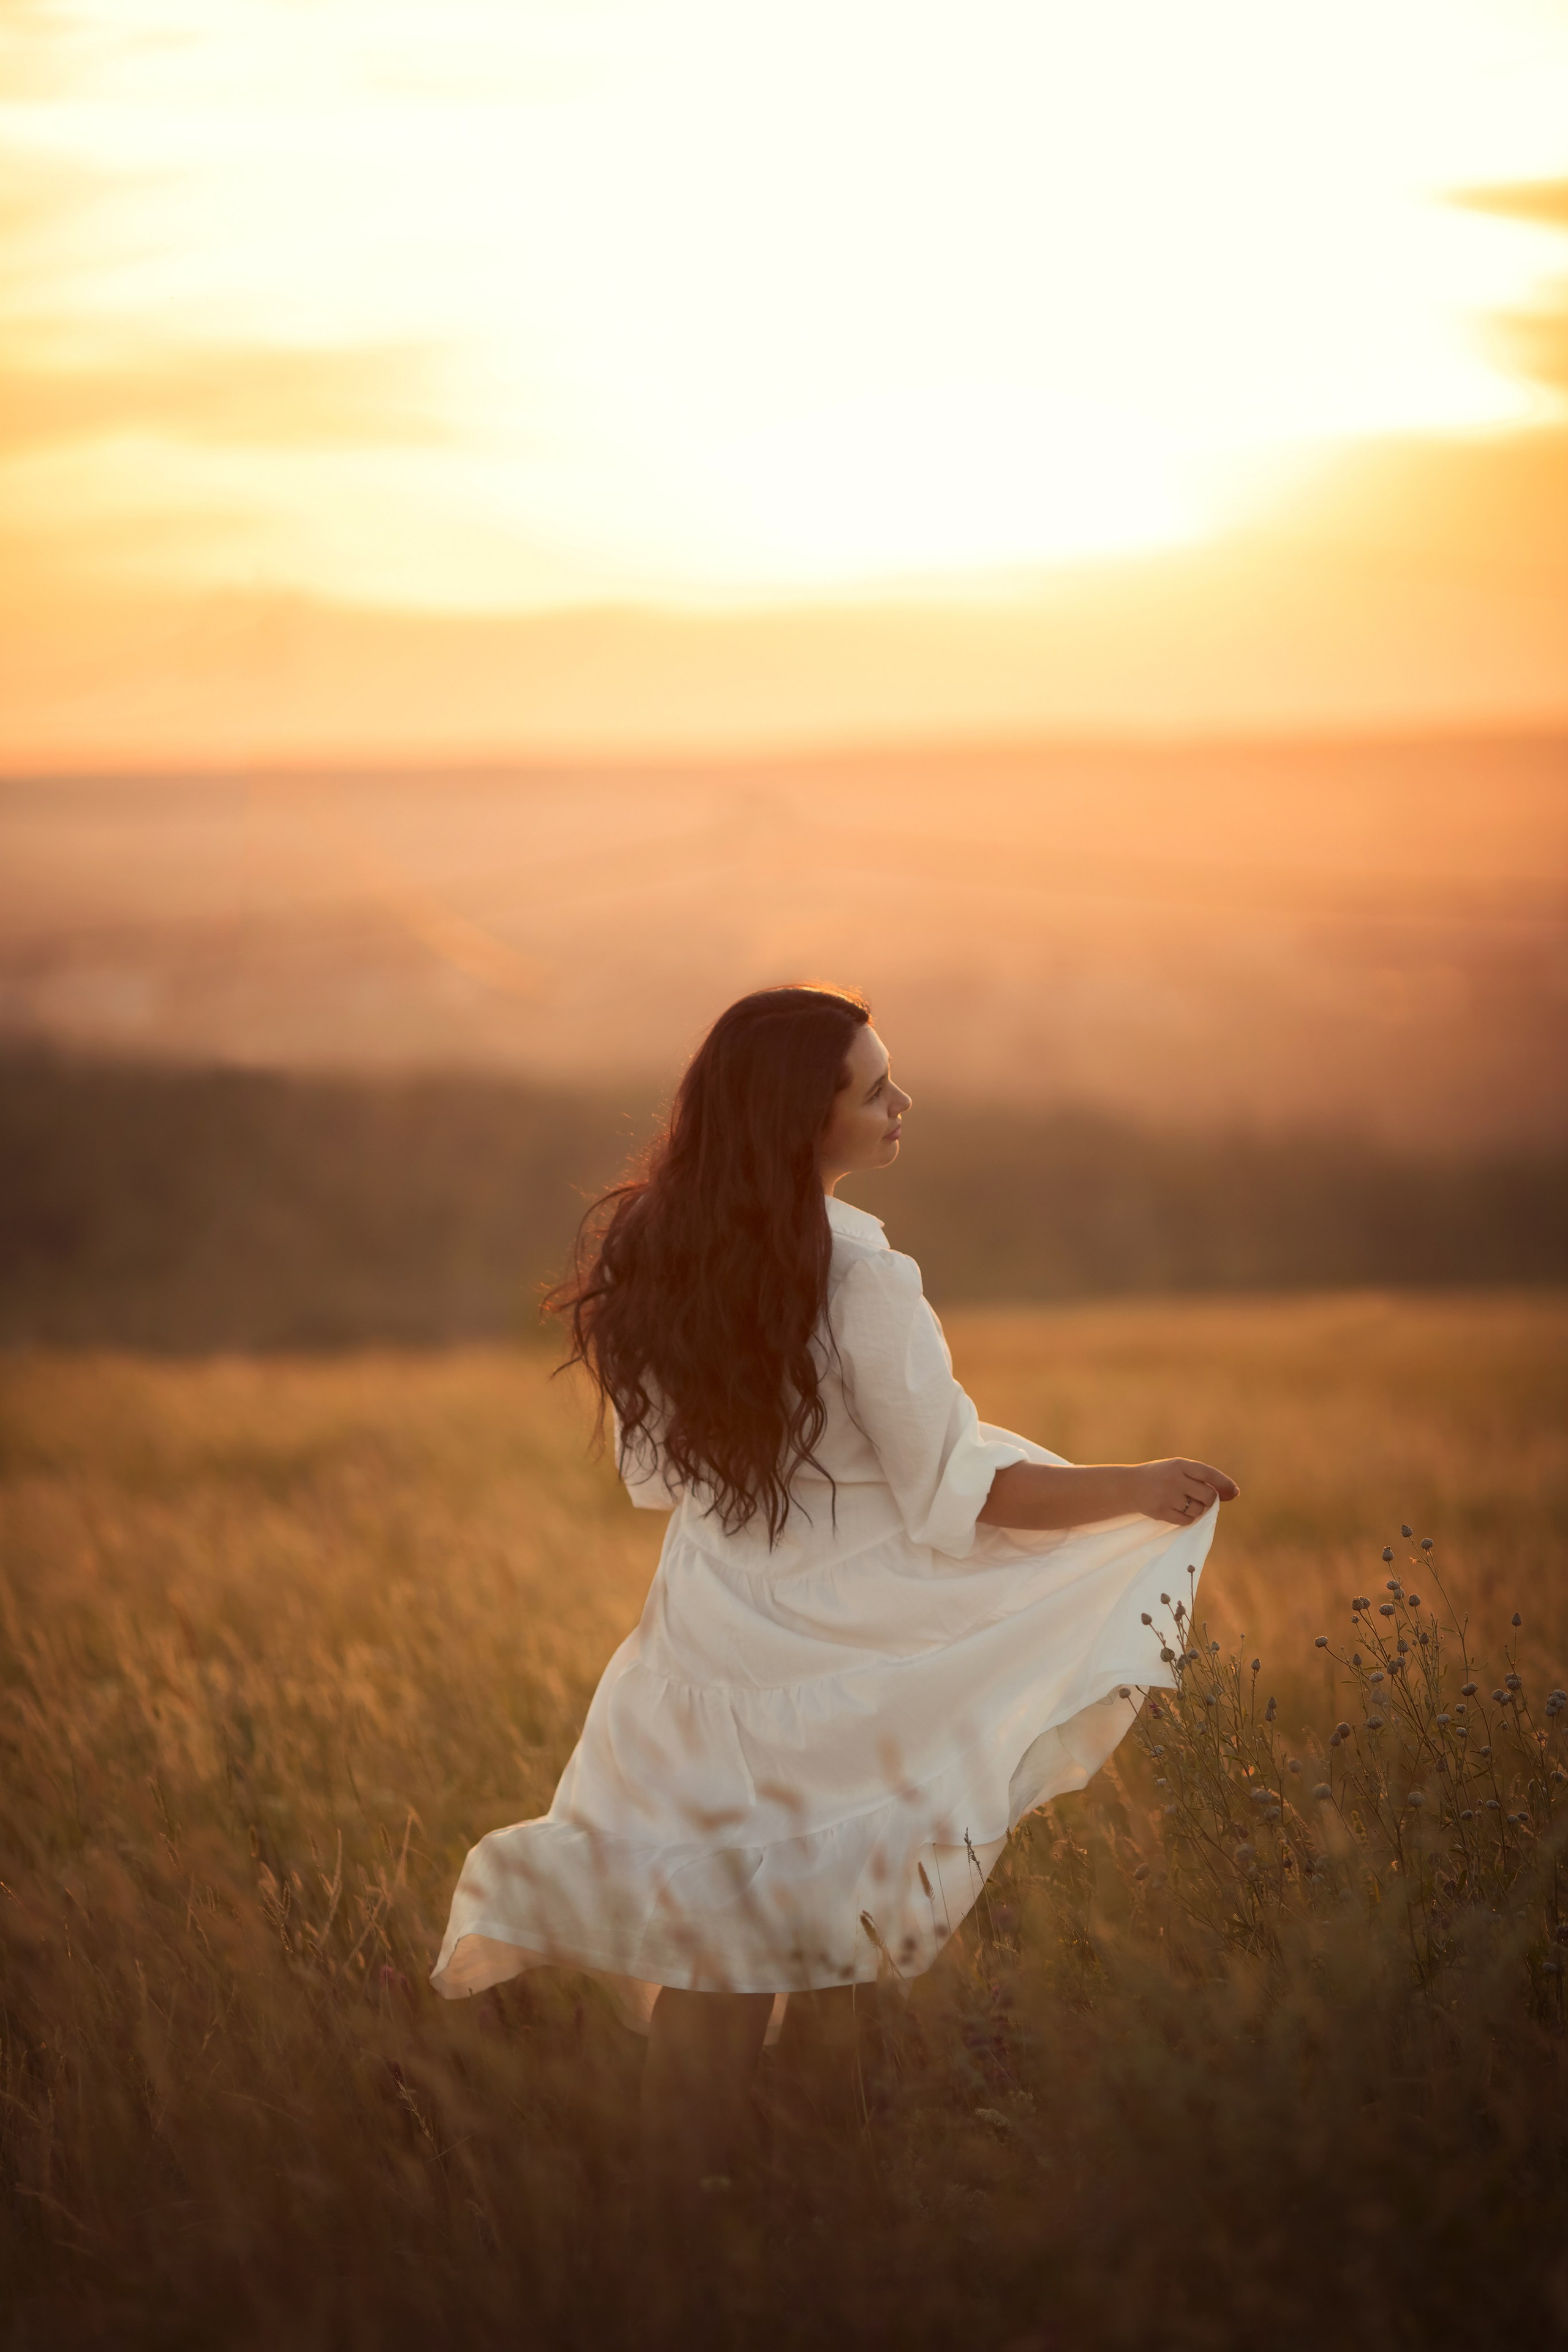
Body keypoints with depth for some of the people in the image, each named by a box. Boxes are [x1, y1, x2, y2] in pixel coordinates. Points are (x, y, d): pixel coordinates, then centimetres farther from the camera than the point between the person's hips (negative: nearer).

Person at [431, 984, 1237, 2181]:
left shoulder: (652, 1251, 1)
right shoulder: (859, 1282, -20)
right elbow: (959, 1497, -15)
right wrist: (1138, 1487, -5)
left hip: (704, 1652, 7)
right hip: (848, 1656, -7)